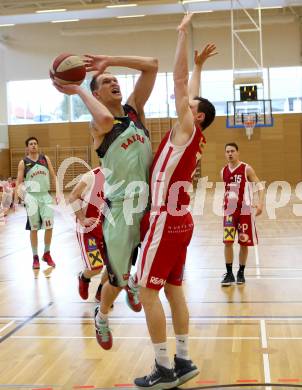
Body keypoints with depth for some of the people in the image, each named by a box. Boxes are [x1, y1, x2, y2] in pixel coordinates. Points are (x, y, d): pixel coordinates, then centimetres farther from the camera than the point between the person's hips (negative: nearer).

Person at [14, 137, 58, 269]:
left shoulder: (45, 158, 6)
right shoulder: (23, 162, -1)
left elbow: (53, 176, 9)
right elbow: (19, 182, -2)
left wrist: (58, 192, 0)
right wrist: (16, 200, -9)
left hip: (45, 195, 2)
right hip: (32, 196, -2)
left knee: (49, 226, -2)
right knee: (34, 228, 3)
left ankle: (47, 254, 17)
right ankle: (35, 257, 13)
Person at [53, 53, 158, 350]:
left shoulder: (134, 108, 8)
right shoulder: (99, 125, -7)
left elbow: (151, 65, 0)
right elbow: (106, 120, -34)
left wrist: (109, 60, -3)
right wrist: (78, 90, -20)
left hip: (149, 202, 5)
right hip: (121, 208, -5)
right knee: (117, 279, 9)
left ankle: (133, 282, 42)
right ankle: (102, 318, 38)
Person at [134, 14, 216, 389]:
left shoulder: (187, 130, -7)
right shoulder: (191, 135, 13)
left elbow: (179, 82, -10)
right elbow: (190, 92, 27)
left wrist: (183, 32, -6)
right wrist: (199, 65, 34)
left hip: (165, 222, -9)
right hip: (178, 221, 9)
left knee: (148, 291, -5)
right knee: (173, 289, 11)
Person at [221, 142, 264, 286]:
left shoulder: (247, 169, -7)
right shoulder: (224, 171, 6)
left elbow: (259, 186, -8)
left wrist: (260, 203, -21)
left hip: (245, 211, -3)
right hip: (229, 211, 3)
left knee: (244, 243, 5)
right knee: (227, 242, -4)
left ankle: (241, 273, 20)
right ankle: (229, 274, 6)